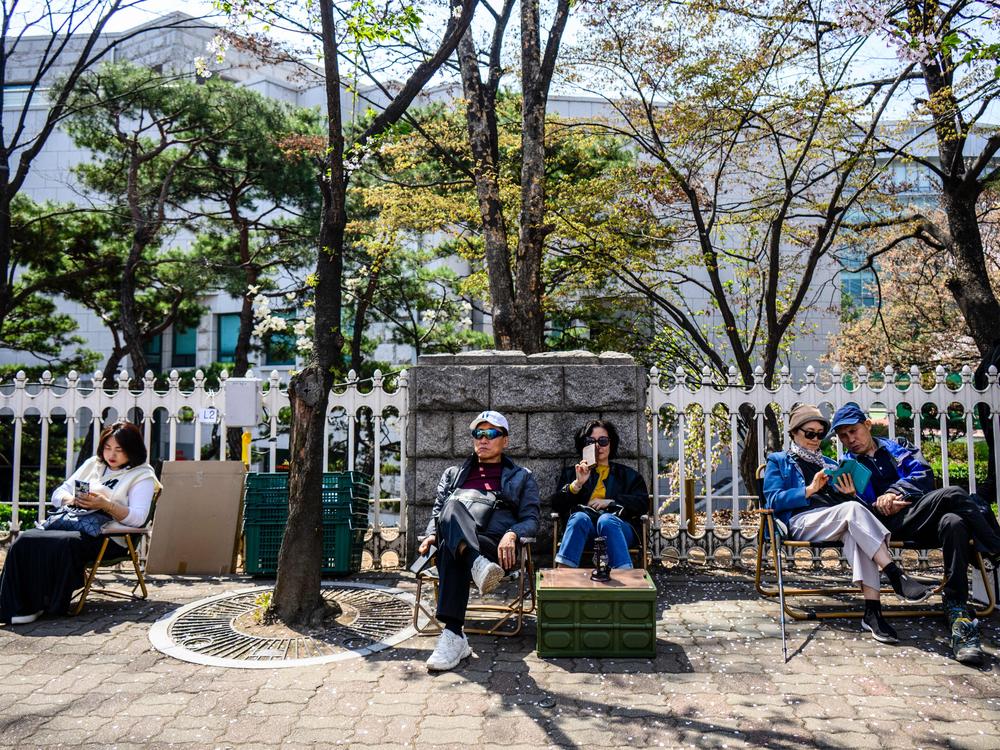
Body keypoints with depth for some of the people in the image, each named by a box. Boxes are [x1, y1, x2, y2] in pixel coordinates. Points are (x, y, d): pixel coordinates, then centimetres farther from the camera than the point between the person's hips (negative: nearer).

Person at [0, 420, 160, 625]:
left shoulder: (142, 476, 7)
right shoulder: (93, 464, 25)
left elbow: (138, 518, -7)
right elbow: (58, 494, 23)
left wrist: (106, 505, -18)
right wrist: (73, 500, 0)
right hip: (71, 521, 6)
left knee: (64, 543, -37)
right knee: (24, 540, -23)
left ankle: (52, 605, -25)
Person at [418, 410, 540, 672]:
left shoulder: (521, 477, 24)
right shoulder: (453, 474, 33)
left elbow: (531, 520, 11)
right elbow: (438, 511, 23)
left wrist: (512, 534, -13)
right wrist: (432, 534, -1)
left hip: (497, 547, -2)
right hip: (454, 541, 2)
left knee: (451, 549, -38)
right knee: (453, 506, -35)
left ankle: (454, 636, -49)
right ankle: (478, 565, -60)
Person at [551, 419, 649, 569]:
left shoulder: (628, 474, 28)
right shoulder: (571, 473, 28)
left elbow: (643, 503, 12)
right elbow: (556, 505, 14)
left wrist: (610, 502, -1)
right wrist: (577, 484, -2)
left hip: (619, 525, 0)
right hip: (584, 525, 0)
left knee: (606, 520, -36)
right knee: (579, 517, -35)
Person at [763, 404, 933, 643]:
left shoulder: (829, 464, 33)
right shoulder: (778, 461, 18)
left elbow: (846, 500, 23)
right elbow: (773, 500, 0)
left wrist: (851, 493, -1)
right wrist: (809, 489, -12)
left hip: (839, 520, 4)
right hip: (801, 521, -4)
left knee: (855, 533, -36)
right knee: (853, 509, -34)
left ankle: (872, 612, -45)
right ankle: (896, 575, -40)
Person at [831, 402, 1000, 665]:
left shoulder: (899, 447, 28)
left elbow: (924, 473, 6)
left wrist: (895, 492, -11)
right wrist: (879, 508, -12)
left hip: (925, 523, 3)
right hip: (892, 525, -3)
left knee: (953, 522, -35)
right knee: (953, 495, -29)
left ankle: (958, 614, -34)